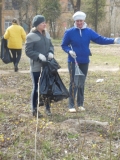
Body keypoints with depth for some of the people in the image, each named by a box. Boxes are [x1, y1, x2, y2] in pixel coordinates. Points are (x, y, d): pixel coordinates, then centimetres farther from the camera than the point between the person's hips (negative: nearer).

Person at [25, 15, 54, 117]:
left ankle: (48, 108, 24)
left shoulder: (46, 34, 8)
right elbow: (28, 51, -12)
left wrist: (51, 52, -6)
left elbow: (51, 45, 15)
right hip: (36, 66, -6)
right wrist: (38, 55, -25)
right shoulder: (31, 36, -12)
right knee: (36, 88, 2)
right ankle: (34, 109, 13)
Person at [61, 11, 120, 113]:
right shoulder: (69, 32, -5)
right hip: (73, 61, -3)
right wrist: (69, 51, -18)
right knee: (74, 83, -5)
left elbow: (100, 39, -3)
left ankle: (80, 104, 20)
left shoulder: (89, 31, 2)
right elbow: (64, 45, 2)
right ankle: (71, 105, 1)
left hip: (84, 61, 3)